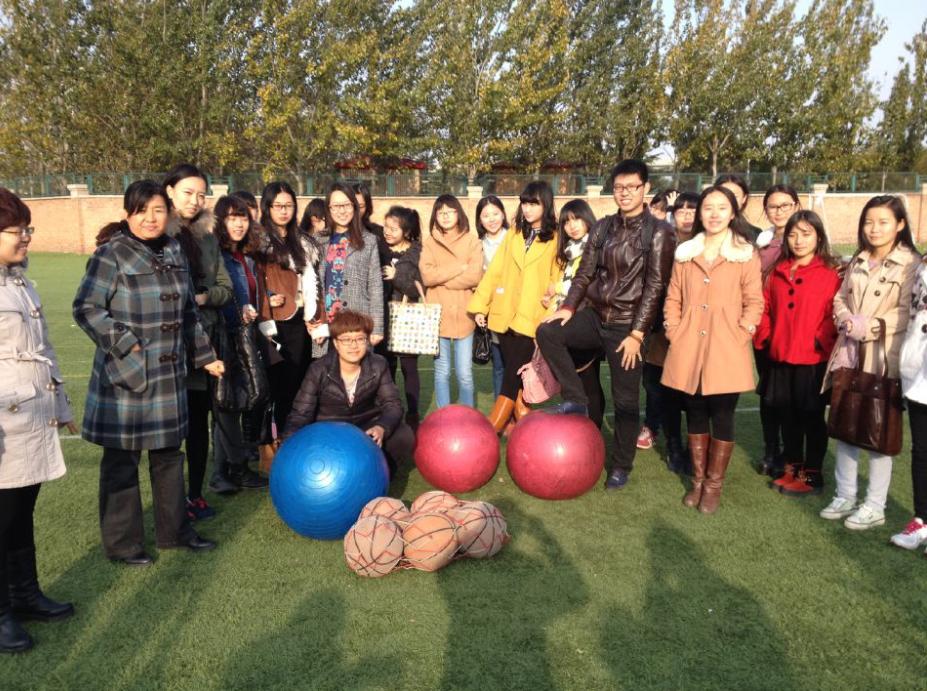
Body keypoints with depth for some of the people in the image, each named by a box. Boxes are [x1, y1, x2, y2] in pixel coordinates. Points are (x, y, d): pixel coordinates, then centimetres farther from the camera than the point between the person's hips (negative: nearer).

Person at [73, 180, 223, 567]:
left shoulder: (174, 254, 9)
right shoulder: (111, 255, -11)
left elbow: (189, 312, 17)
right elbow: (86, 308, -14)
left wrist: (205, 356, 17)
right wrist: (125, 345, -18)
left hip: (169, 375, 7)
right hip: (125, 375, -6)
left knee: (169, 454, 16)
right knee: (122, 461, 5)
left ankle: (174, 530, 31)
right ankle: (122, 543, 20)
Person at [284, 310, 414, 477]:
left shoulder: (378, 366, -10)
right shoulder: (319, 370, -17)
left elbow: (392, 404, -13)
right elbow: (300, 414, -15)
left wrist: (381, 428, -37)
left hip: (366, 428, 2)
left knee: (404, 436, -24)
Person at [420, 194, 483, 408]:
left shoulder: (472, 241, 5)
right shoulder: (429, 242, 7)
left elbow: (475, 276, -8)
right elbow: (427, 276, -7)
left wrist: (441, 278, -7)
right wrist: (460, 267, -9)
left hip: (463, 314, -1)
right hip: (438, 315, 1)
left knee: (465, 374, 2)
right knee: (442, 372, 8)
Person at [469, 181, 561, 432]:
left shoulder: (555, 239, -1)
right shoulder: (513, 234, 13)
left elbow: (558, 281, -4)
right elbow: (494, 271, 10)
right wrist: (480, 305, 5)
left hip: (532, 318, -4)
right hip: (504, 313, 5)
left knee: (512, 376, -6)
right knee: (514, 375, 8)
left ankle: (490, 431, 0)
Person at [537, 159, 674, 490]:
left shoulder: (658, 231, -6)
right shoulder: (604, 227, 8)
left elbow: (655, 286, -11)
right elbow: (585, 272, 8)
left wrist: (637, 333, -15)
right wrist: (569, 306, -8)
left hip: (627, 326, -4)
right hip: (595, 317, 5)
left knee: (625, 399, 3)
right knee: (547, 331, -18)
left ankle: (621, 466, 22)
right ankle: (576, 400, -3)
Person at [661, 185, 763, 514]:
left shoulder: (747, 254, 1)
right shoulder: (685, 252, 11)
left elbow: (754, 303, 0)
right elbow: (673, 298, 12)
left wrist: (739, 336, -11)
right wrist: (673, 332, 0)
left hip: (727, 351, -3)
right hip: (688, 349, 3)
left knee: (722, 416, 3)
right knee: (695, 414, 10)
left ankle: (714, 484, 17)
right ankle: (698, 480, 23)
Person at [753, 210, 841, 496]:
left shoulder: (830, 274, -8)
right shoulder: (778, 272, 8)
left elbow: (835, 315, -12)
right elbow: (766, 309, 11)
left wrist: (821, 343, -20)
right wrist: (764, 337, 1)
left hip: (813, 360, -5)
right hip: (780, 358, 5)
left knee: (812, 418, 7)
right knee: (787, 416, 15)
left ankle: (812, 475, 19)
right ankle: (792, 469, 30)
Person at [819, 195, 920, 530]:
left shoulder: (911, 263, -6)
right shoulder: (858, 261, 14)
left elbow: (907, 312, -12)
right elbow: (840, 298, 12)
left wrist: (869, 326, -19)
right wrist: (846, 320, -7)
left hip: (883, 356, -6)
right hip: (848, 352, 6)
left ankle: (875, 506, 13)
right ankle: (845, 496, 25)